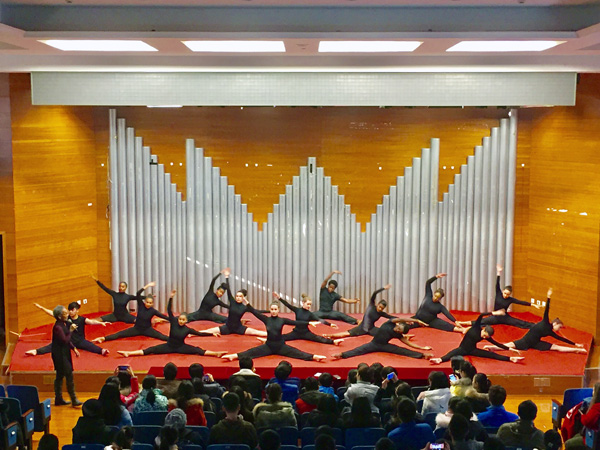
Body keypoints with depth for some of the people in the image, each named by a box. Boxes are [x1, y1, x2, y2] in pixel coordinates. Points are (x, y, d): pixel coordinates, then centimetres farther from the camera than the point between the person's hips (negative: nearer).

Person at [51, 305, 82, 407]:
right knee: (69, 375, -9)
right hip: (60, 354, -10)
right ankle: (74, 400, -6)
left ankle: (58, 399, 22)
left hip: (64, 353, 10)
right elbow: (65, 340, -24)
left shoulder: (64, 324, 9)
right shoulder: (58, 327, -20)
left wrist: (74, 348, 13)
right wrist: (71, 330, -17)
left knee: (60, 376, 14)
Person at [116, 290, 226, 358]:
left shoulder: (187, 329, -10)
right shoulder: (173, 322, -10)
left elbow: (200, 333, -7)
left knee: (198, 350, -21)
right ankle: (128, 353, -23)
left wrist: (212, 333, -14)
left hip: (181, 347, 0)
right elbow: (169, 311, -20)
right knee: (150, 350, -14)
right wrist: (171, 298, -32)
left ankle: (217, 354, -34)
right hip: (169, 346, 1)